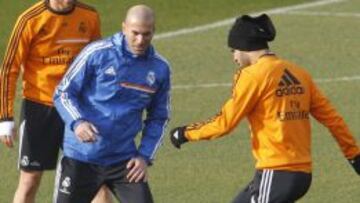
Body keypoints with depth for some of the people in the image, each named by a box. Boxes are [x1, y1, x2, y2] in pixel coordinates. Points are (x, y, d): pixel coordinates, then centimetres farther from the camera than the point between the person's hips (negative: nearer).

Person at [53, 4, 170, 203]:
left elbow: (158, 117, 15)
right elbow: (63, 93, -4)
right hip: (81, 157, -3)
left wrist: (145, 156, 2)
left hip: (124, 160, 3)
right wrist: (77, 122, -23)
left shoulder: (159, 68, 3)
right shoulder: (97, 53, -9)